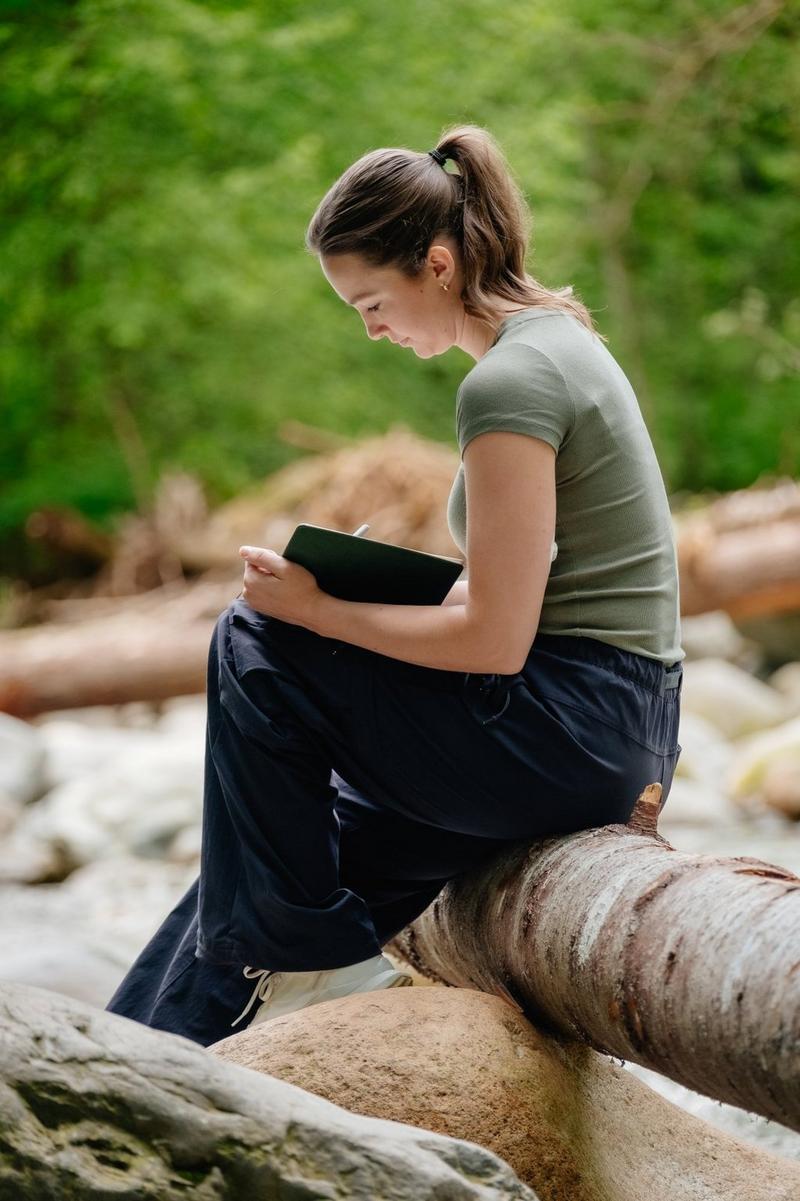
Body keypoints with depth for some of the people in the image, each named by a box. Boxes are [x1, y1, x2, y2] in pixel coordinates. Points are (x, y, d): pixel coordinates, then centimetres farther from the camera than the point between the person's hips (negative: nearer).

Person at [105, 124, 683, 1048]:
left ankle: (316, 955, 3)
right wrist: (374, 588, 9)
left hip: (569, 734, -10)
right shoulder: (560, 338, 13)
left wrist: (319, 608, -12)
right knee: (296, 847, 12)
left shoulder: (506, 383, -17)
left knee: (254, 648, -7)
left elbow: (494, 641, -20)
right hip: (618, 733, 10)